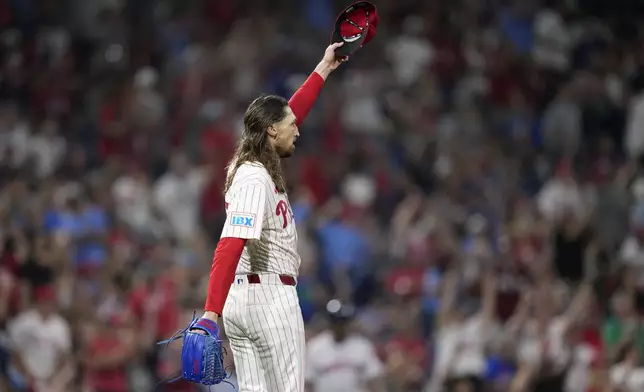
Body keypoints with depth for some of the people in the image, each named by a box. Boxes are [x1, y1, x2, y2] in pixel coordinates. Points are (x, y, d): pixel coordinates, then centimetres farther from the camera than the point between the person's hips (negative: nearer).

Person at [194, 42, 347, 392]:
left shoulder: (252, 165, 10)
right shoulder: (255, 180, -19)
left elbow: (289, 115, 26)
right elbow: (230, 247, -29)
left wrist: (323, 70, 34)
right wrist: (211, 313, -36)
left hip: (239, 298, 9)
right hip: (270, 295, -9)